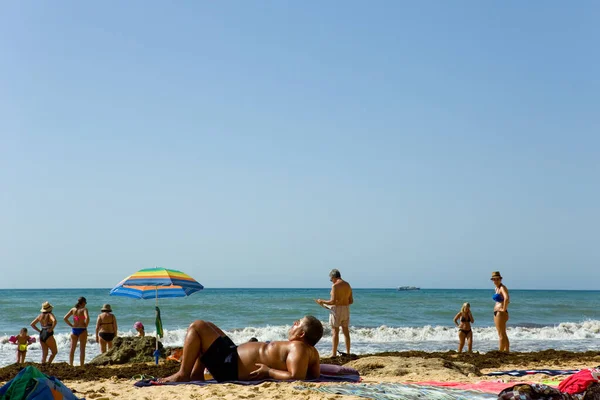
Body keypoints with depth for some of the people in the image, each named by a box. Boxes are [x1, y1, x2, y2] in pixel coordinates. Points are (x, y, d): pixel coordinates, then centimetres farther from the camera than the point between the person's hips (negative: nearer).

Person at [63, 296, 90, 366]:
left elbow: (65, 318, 2)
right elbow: (87, 318, -25)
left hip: (74, 330, 4)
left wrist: (71, 325, 8)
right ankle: (81, 366, 2)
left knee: (72, 349, 12)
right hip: (82, 330, -4)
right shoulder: (84, 309, -8)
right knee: (82, 349, 2)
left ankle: (70, 365, 14)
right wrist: (86, 326, -10)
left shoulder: (73, 309, 6)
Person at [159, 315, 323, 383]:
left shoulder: (298, 347, -28)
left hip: (229, 367, -10)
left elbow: (295, 377, -40)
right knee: (208, 326, 25)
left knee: (196, 326, -5)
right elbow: (315, 374, 11)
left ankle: (183, 374, 1)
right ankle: (196, 374, 22)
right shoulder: (311, 351, -1)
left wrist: (268, 371, -27)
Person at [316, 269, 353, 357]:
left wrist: (322, 302, -5)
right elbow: (351, 301, 11)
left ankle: (334, 354, -2)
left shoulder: (335, 285, -14)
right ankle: (348, 352, 19)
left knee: (335, 331, -3)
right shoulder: (348, 285, 9)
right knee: (346, 331, 14)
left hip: (336, 309, -7)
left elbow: (333, 301, -19)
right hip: (346, 309, 7)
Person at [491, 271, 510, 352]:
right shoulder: (496, 288, 14)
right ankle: (507, 351, 19)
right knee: (503, 335, 14)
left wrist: (504, 308, -25)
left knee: (501, 335, -7)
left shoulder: (502, 288, -13)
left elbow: (506, 298, -33)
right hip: (496, 313, 10)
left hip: (501, 313, -10)